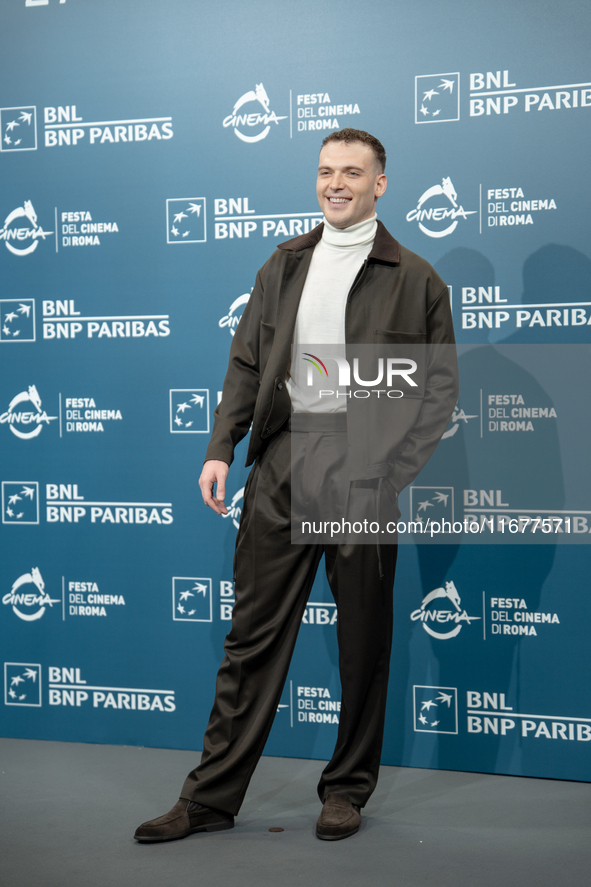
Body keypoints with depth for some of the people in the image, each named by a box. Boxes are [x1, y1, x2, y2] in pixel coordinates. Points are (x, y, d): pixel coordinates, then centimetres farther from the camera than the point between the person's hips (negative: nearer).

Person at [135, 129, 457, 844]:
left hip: (363, 468, -2)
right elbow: (247, 363, 13)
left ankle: (348, 790, 25)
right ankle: (211, 796, 16)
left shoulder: (414, 278, 3)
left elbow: (440, 386, 1)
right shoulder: (283, 265, 14)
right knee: (254, 633, 6)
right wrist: (220, 449, 2)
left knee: (363, 637, 8)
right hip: (281, 463, 3)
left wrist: (393, 470, -9)